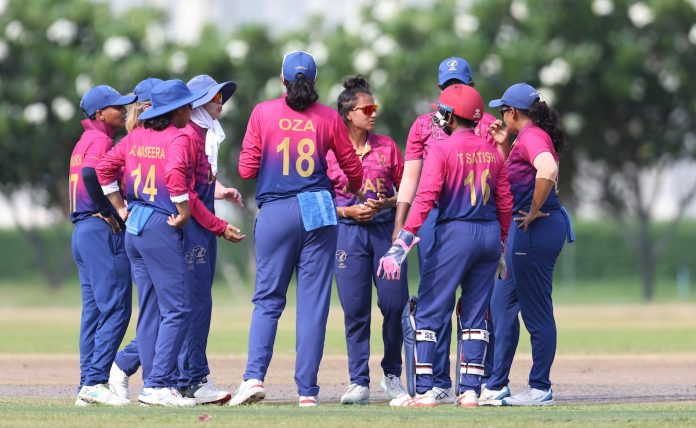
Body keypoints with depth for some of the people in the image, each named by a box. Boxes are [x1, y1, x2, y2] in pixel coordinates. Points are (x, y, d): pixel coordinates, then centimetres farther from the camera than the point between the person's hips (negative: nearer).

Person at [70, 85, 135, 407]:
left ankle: (87, 385, 9)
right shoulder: (101, 140, -9)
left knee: (94, 311, 10)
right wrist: (110, 213, -15)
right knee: (115, 308, -11)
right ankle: (95, 382, -16)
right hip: (102, 231, -10)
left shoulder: (84, 141, 21)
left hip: (82, 231, 10)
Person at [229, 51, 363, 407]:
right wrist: (355, 191, 33)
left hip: (274, 213, 0)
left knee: (268, 298, 7)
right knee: (313, 302, 3)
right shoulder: (328, 118, 1)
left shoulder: (263, 113, -1)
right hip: (318, 209, 0)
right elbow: (353, 168, 11)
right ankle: (307, 390, 1)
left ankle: (254, 376, -10)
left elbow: (246, 168, -1)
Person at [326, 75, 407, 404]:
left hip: (385, 227, 2)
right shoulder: (330, 150, 2)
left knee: (395, 304, -4)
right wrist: (349, 211, -12)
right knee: (355, 309, -3)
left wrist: (387, 204, -8)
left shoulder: (386, 146, 9)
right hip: (347, 230, -2)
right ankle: (359, 382, 4)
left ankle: (392, 375, 15)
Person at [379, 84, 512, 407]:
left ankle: (424, 391, -7)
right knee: (474, 316, 11)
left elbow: (425, 199, -15)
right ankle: (470, 391, 7)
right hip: (490, 234, 6)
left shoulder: (442, 149, -7)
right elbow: (505, 202, 13)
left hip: (455, 234, -6)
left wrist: (402, 244, -17)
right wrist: (502, 246, 23)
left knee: (429, 313, -1)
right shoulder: (491, 151, 10)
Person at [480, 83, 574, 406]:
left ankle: (541, 389, 2)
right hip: (524, 233, 11)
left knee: (537, 312, -4)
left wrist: (535, 211, -24)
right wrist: (503, 144, 20)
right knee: (501, 304, 15)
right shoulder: (532, 136, 17)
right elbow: (511, 176, 31)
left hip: (536, 231, -11)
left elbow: (548, 170, -34)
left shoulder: (531, 136, -14)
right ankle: (496, 386, 19)